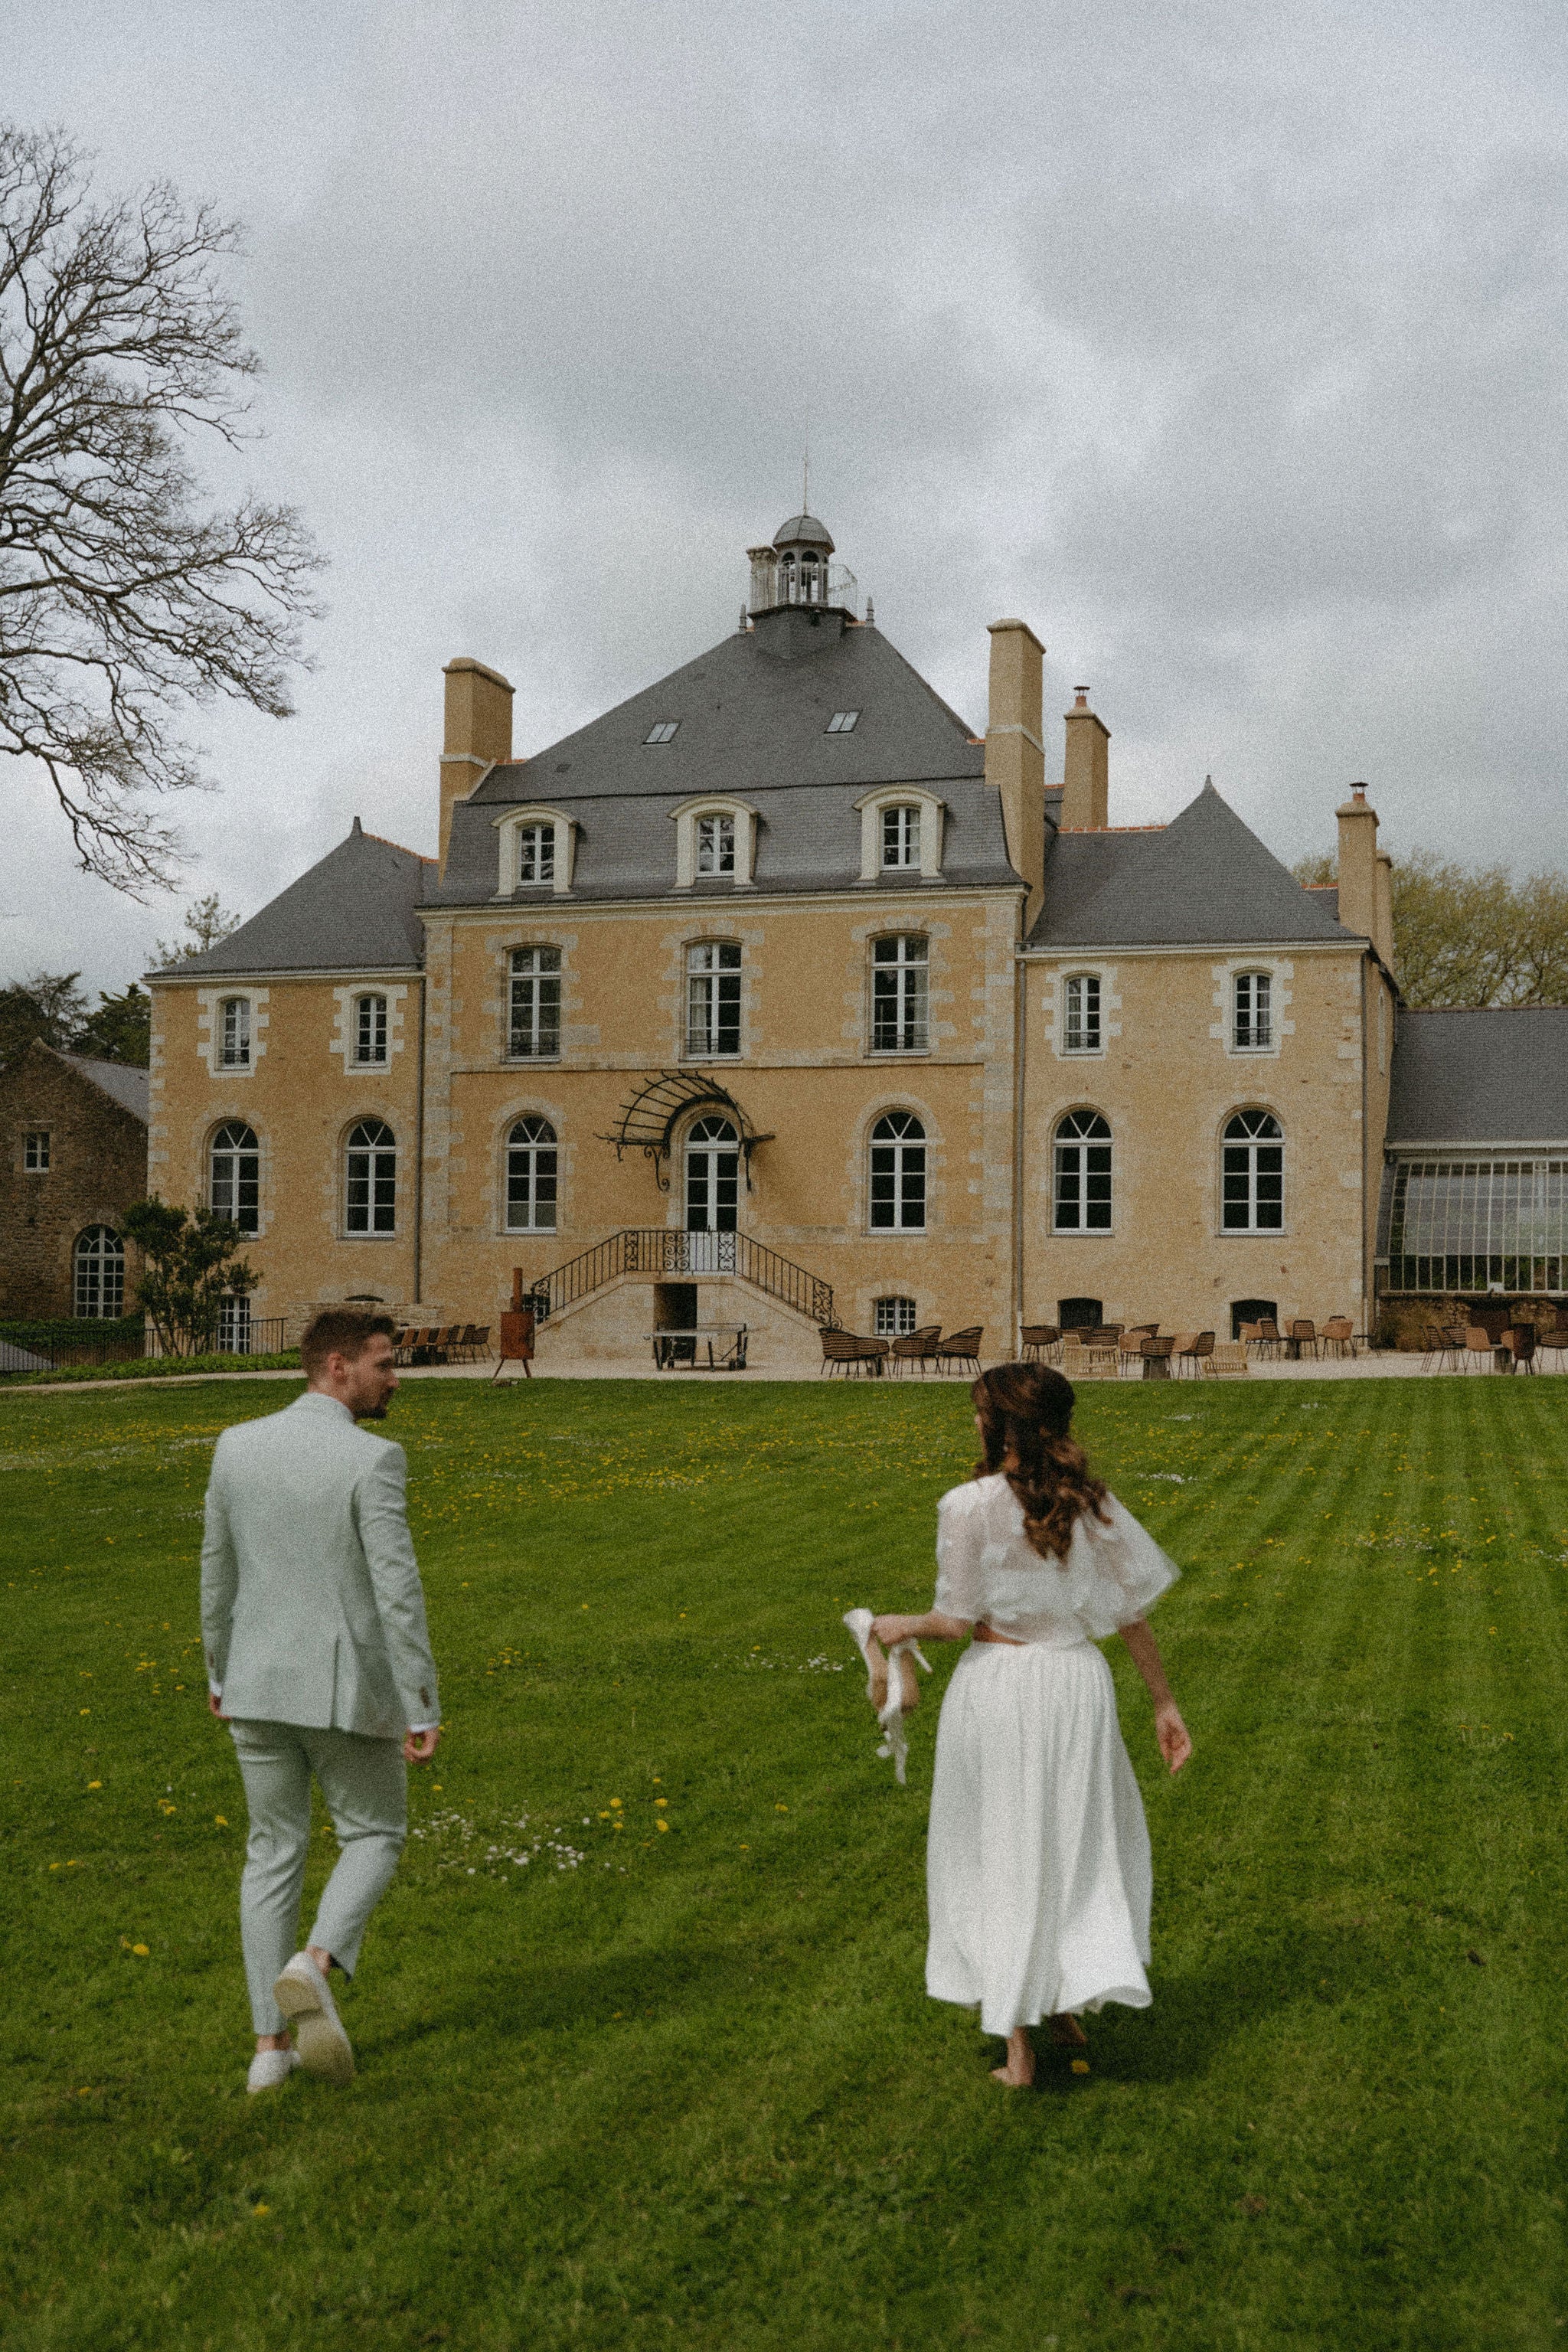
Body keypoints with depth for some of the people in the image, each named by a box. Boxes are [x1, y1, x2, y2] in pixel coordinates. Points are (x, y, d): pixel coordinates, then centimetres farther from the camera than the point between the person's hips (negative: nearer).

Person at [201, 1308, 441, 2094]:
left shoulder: (237, 1447, 0)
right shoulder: (372, 1461, -17)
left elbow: (218, 1572, 9)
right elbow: (398, 1593, -19)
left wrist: (219, 1671, 23)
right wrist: (424, 1710, -13)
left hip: (258, 1684, 5)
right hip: (348, 1689, -5)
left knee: (274, 1852, 16)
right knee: (374, 1836, 15)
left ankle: (271, 2046, 15)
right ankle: (313, 1967, -12)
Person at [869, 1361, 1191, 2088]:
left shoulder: (970, 1506, -14)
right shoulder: (1090, 1503, -1)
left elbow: (957, 1621, -10)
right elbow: (1131, 1613, 2)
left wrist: (902, 1627, 10)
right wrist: (1164, 1703, 11)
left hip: (999, 1683, -3)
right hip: (1078, 1680, 3)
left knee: (1003, 1853, 10)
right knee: (1081, 1840, 22)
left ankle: (1017, 2045, 16)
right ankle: (1069, 2002, 25)